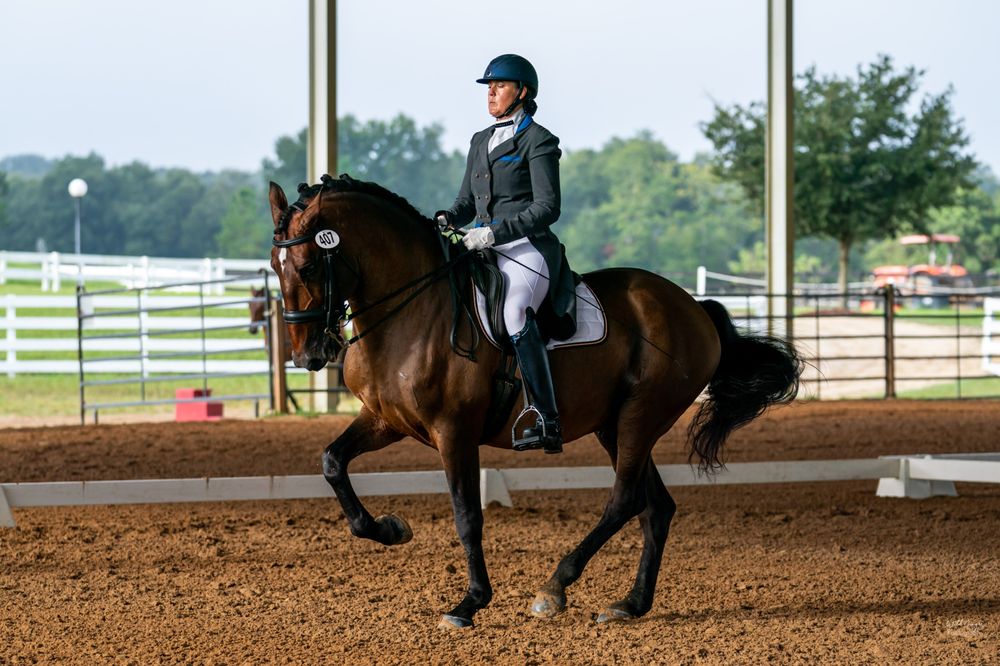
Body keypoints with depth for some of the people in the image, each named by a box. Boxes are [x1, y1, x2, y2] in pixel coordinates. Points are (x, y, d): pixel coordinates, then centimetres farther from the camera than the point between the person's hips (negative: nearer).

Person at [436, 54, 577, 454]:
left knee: (514, 312, -34)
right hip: (485, 251, 9)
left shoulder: (537, 141, -2)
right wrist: (447, 220, 0)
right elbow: (467, 201, 23)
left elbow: (547, 207, -10)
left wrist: (496, 233, -20)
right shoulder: (480, 141, 21)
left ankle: (546, 421, -37)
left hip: (527, 249, -9)